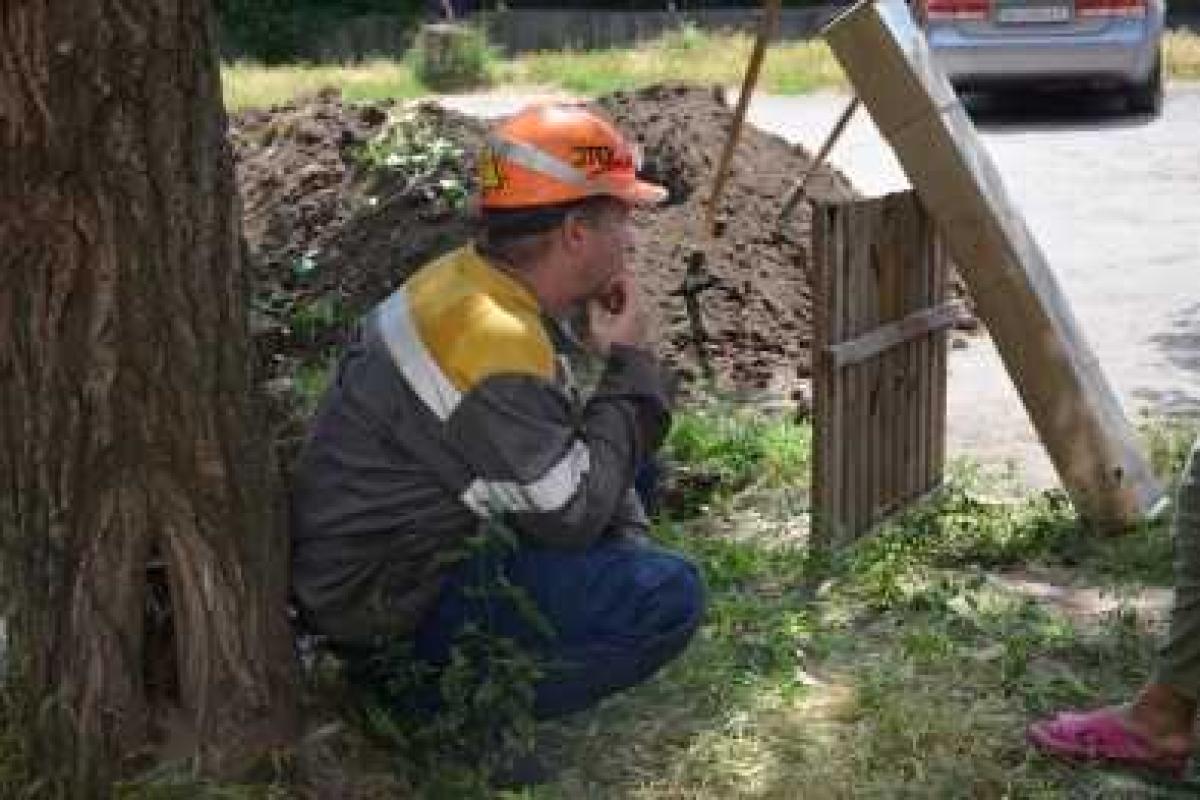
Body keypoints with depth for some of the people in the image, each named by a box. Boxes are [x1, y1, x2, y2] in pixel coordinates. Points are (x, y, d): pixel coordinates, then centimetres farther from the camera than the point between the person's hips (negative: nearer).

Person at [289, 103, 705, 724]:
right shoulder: (493, 342, -27)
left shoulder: (466, 281, 4)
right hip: (388, 607, -10)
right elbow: (572, 516, -20)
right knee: (671, 597, -20)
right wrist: (629, 363, -12)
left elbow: (564, 438, 13)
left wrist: (632, 548, 3)